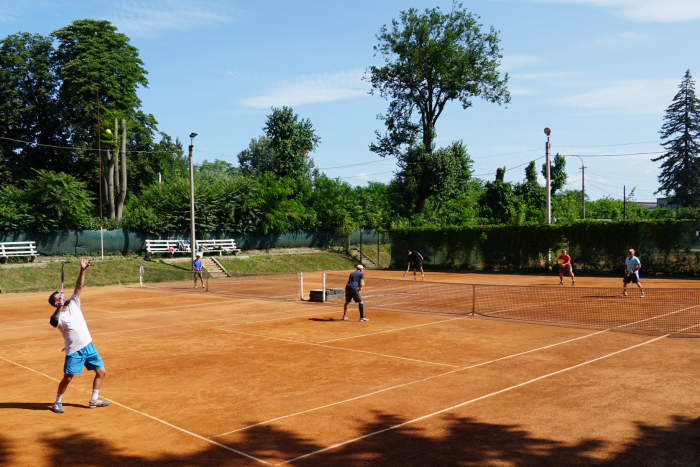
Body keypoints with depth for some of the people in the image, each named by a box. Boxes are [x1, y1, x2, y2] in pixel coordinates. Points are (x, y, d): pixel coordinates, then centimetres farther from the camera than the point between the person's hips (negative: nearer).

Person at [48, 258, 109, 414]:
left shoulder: (73, 304, 5)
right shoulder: (58, 316, -11)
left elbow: (79, 287, -1)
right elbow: (54, 322, -34)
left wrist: (82, 270, -12)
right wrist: (59, 311, -50)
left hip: (89, 346, 6)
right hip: (74, 351, -6)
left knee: (101, 372, 7)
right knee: (67, 378, 0)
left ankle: (94, 400, 21)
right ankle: (57, 402, 24)